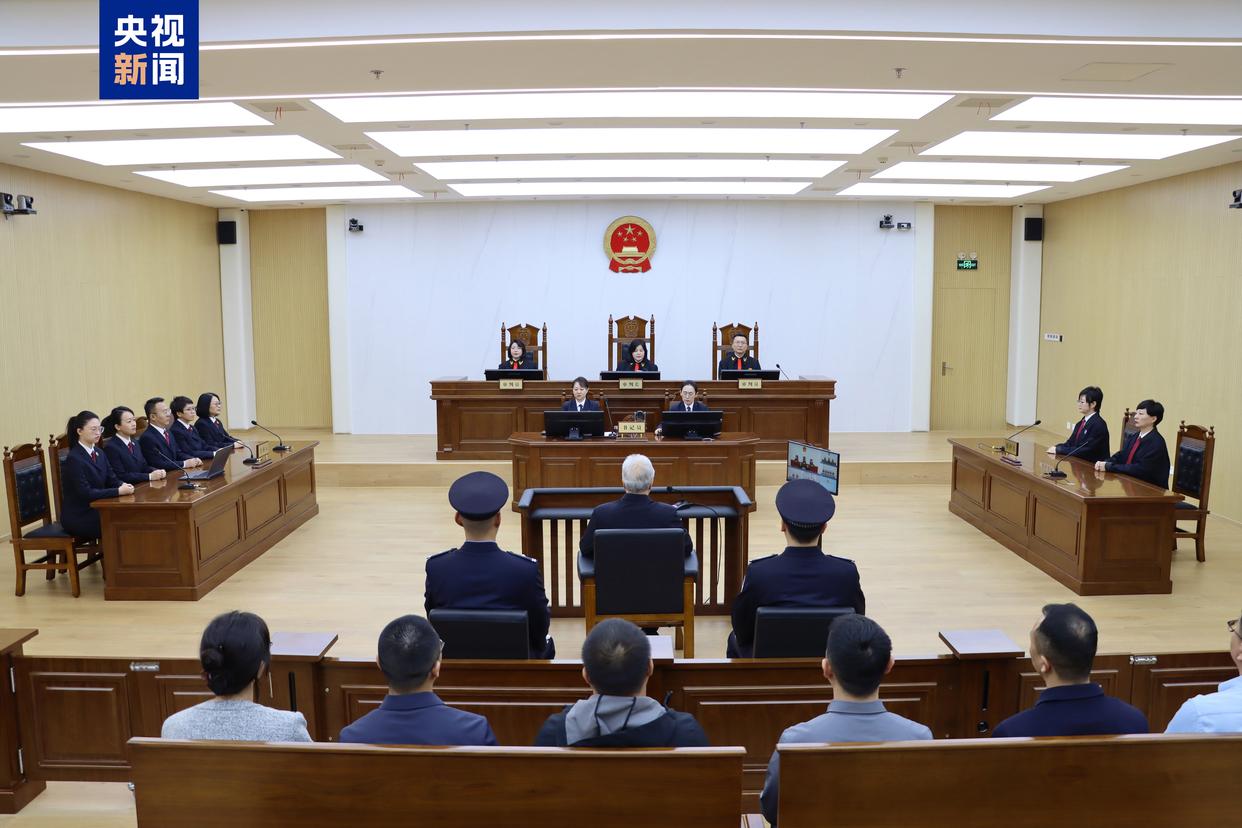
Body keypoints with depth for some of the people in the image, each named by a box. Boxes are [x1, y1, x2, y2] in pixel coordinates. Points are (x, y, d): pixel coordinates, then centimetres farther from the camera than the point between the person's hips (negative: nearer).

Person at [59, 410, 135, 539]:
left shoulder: (99, 453, 9)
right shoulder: (73, 459, -15)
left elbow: (111, 479, 10)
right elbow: (85, 493, -22)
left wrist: (123, 485, -14)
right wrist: (119, 491, -25)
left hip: (96, 510, 7)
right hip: (77, 517, -7)